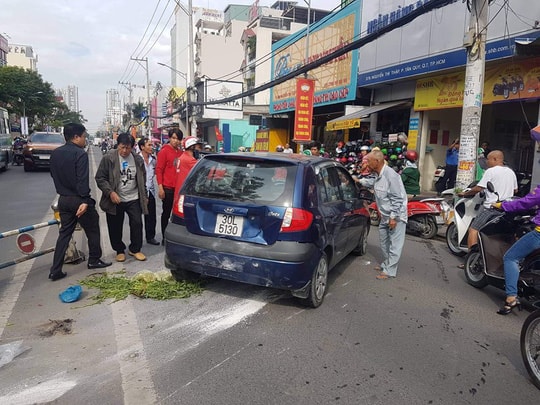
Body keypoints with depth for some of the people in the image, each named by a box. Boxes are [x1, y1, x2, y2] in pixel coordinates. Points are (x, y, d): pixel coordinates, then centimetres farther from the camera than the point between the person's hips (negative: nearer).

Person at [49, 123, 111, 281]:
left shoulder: (55, 153, 8)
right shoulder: (80, 154, -16)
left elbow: (54, 175, 17)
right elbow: (82, 180, -22)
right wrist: (85, 201, -23)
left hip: (63, 199, 7)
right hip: (78, 199, -7)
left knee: (64, 233, 11)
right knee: (92, 230, 12)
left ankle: (55, 271, 9)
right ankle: (94, 260, 25)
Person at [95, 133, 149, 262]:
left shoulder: (138, 159, 3)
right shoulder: (109, 158, -9)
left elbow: (142, 180, 12)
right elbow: (100, 178, -9)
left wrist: (145, 196, 12)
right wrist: (110, 192, -20)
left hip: (134, 199, 2)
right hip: (115, 199, -2)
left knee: (137, 224, 3)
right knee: (115, 227, 8)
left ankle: (135, 249, 21)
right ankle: (119, 250, 27)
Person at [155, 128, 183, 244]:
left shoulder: (181, 153, 9)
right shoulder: (164, 151, -6)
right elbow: (158, 170, -9)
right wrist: (160, 188, -14)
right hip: (168, 188, -5)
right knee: (166, 213, 5)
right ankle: (165, 238, 16)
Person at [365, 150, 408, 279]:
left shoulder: (390, 175, -24)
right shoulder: (377, 175, 3)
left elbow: (397, 198, -23)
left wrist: (393, 217, -23)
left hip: (396, 216, -9)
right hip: (385, 216, 9)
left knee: (394, 244, 0)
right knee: (384, 243, 20)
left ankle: (389, 270, 5)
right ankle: (386, 264, 35)